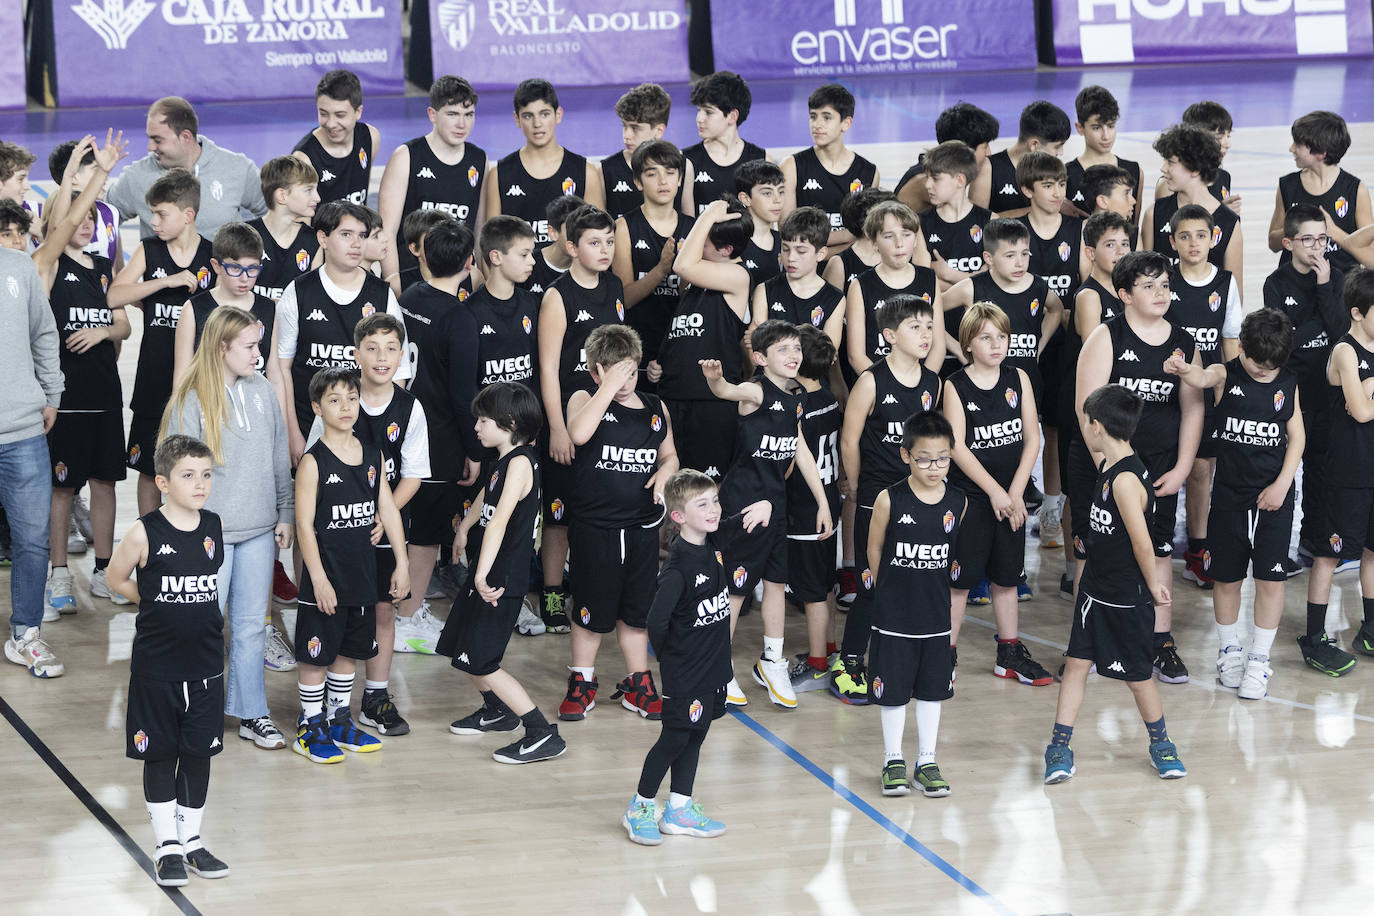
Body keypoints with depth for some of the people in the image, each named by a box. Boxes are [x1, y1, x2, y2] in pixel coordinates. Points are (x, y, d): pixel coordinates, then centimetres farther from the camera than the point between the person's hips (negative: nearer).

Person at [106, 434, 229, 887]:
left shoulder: (214, 527, 0)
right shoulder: (145, 534, -13)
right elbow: (117, 578, 2)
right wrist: (157, 606, 7)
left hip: (205, 664, 3)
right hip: (156, 665, -3)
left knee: (199, 753, 9)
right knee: (160, 756, 5)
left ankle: (191, 839, 22)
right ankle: (168, 846, 15)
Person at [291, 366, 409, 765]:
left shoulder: (373, 456, 4)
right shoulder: (312, 462, -12)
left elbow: (388, 510, 10)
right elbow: (305, 525, -14)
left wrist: (401, 563, 7)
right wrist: (319, 579, -17)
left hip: (363, 575, 6)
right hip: (326, 578, -6)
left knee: (351, 650, 15)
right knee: (317, 654, 2)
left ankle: (339, 720, 28)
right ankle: (310, 727, 13)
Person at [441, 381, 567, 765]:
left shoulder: (520, 462, -21)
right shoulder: (504, 460, 7)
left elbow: (500, 520, -32)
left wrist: (483, 575, -40)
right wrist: (464, 530, 42)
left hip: (502, 578, -10)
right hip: (485, 571, 10)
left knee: (479, 662, -10)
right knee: (460, 647, 22)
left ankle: (543, 735, -10)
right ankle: (497, 711, 43)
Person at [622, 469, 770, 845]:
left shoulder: (713, 541, -2)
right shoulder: (679, 566, -24)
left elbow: (743, 523, 9)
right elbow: (657, 620, -26)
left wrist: (764, 506, -16)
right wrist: (669, 657, -8)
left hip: (713, 666, 8)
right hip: (685, 673, -8)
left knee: (695, 734, 14)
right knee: (675, 737, 1)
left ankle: (679, 810, 24)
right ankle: (639, 809, 15)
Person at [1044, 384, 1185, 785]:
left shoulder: (1126, 480, -26)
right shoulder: (1107, 467, 4)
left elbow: (1142, 542, -23)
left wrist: (1153, 585, -11)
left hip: (1125, 598, -8)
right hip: (1095, 589, 8)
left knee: (1136, 673, 7)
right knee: (1077, 662, 6)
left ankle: (1160, 742, 27)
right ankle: (1060, 748, 11)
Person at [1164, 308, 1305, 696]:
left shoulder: (1288, 384, 3)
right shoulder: (1226, 376, -5)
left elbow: (1296, 438, 5)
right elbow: (1203, 377, -28)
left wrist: (1282, 484, -6)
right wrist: (1185, 370, -53)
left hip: (1273, 495, 1)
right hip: (1230, 493, -1)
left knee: (1271, 578, -3)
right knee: (1226, 577, 8)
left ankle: (1259, 659, 10)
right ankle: (1230, 650, 28)